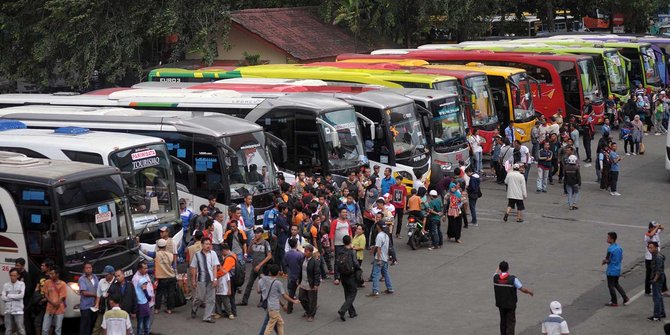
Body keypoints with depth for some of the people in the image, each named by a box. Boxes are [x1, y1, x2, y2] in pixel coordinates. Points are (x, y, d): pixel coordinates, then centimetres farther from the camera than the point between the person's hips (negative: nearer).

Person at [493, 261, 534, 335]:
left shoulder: (496, 277, -9)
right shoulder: (513, 279, -21)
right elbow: (522, 289, -16)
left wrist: (499, 267, 40)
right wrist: (529, 291, 7)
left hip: (500, 304, 4)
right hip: (510, 305, -4)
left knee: (503, 321, 21)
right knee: (511, 322, 1)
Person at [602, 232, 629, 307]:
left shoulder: (610, 249, -22)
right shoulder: (619, 247, 4)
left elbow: (608, 260, -22)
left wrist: (604, 261, 1)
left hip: (611, 271, -8)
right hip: (618, 270, 8)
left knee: (611, 286, 5)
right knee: (616, 284, 22)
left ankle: (614, 302, 11)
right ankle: (625, 298, 17)